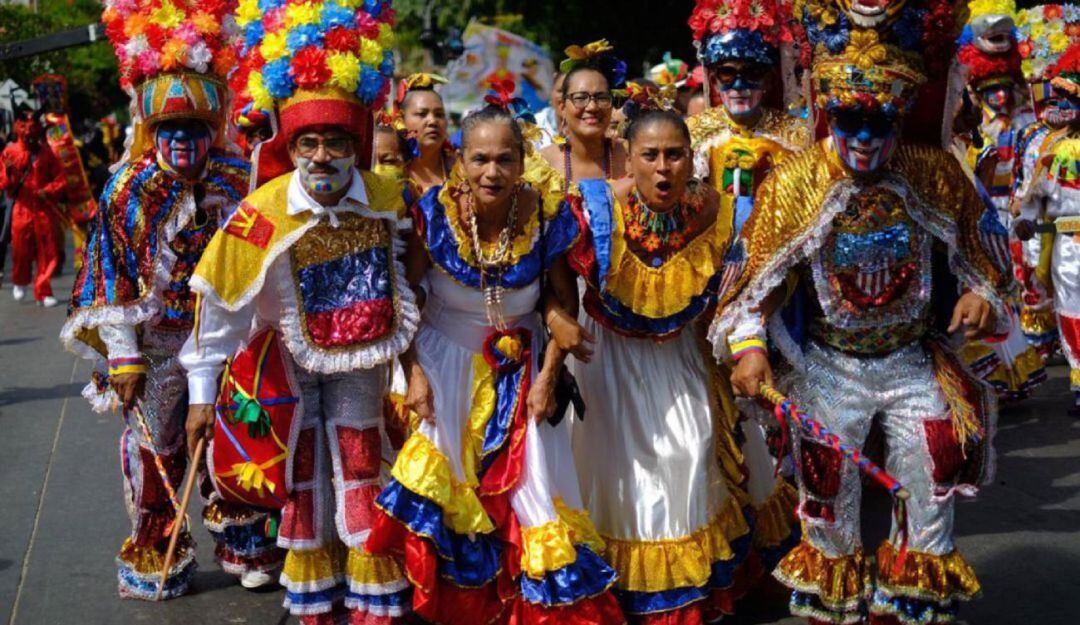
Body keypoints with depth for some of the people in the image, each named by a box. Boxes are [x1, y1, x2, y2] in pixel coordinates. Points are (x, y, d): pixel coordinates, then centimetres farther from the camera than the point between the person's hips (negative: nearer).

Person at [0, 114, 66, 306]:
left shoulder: (46, 153, 5)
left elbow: (61, 178, 4)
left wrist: (49, 191, -13)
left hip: (45, 209, 1)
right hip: (22, 209, 0)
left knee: (47, 253, -2)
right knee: (21, 250, 4)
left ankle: (43, 292, 7)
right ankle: (20, 283, 33)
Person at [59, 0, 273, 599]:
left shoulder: (238, 179, -2)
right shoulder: (127, 189, -8)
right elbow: (112, 275, -7)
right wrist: (121, 352, -11)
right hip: (157, 341, -2)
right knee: (153, 448, 8)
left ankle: (242, 544, 32)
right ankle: (155, 555, 26)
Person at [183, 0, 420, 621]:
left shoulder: (387, 199, -15)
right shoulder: (264, 215, -23)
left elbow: (402, 278, 3)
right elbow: (221, 304, -16)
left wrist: (413, 359, 7)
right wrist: (202, 391, -13)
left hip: (363, 356, 1)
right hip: (292, 357, -1)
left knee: (360, 469, 6)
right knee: (305, 472, 8)